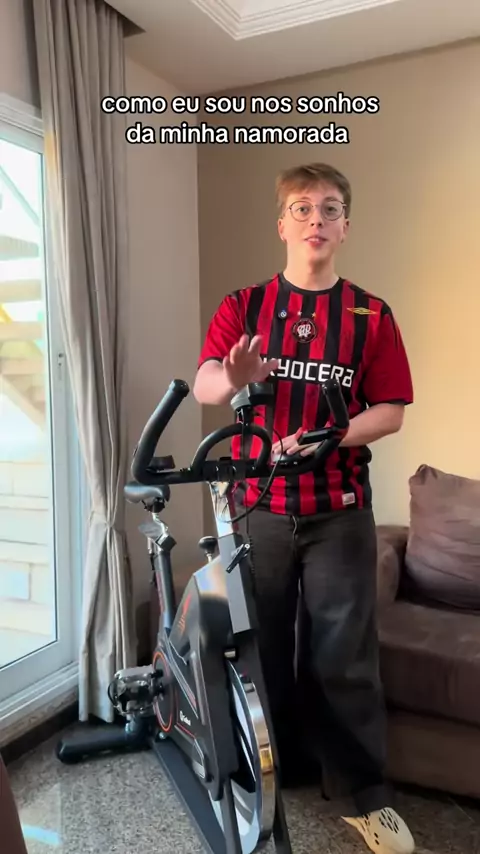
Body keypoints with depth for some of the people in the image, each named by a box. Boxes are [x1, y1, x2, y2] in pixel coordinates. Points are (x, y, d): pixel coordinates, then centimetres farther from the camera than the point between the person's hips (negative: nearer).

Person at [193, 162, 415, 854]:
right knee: (260, 646, 13)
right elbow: (204, 386, -9)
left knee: (345, 654, 6)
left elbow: (391, 410, -1)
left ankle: (362, 794, 24)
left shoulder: (372, 315, 2)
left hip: (339, 510, -1)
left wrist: (325, 437, -17)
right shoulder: (244, 305, 4)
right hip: (258, 504, 1)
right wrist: (234, 378, -33)